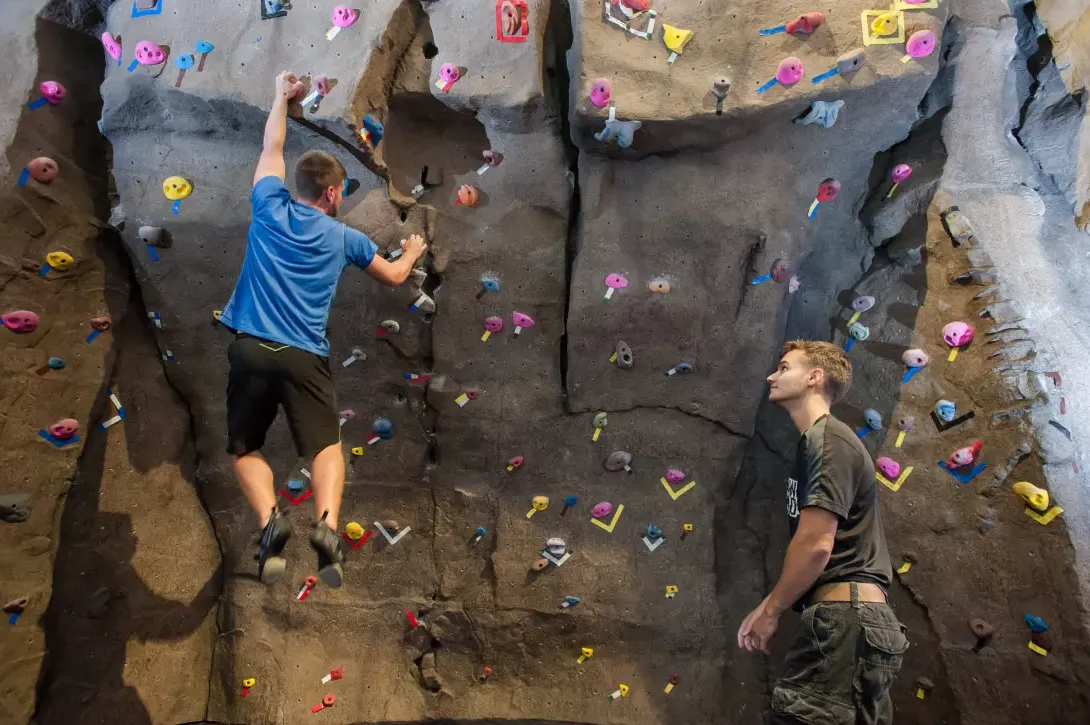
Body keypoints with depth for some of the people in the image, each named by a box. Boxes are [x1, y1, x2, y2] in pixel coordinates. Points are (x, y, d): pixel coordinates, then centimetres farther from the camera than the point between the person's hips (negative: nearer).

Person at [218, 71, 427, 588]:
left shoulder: (270, 208, 8)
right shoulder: (343, 237, 9)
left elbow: (272, 148, 27)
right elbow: (393, 276, 24)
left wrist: (282, 96, 41)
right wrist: (412, 252, 45)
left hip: (250, 351, 1)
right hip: (304, 358, -1)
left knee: (246, 449, 14)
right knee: (326, 446, 9)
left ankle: (270, 519, -10)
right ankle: (327, 525, -16)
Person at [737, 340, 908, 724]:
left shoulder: (828, 439, -11)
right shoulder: (815, 442, 20)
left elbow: (816, 545, -18)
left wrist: (770, 610, -6)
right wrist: (770, 605, 15)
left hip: (845, 616, -10)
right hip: (853, 617, 10)